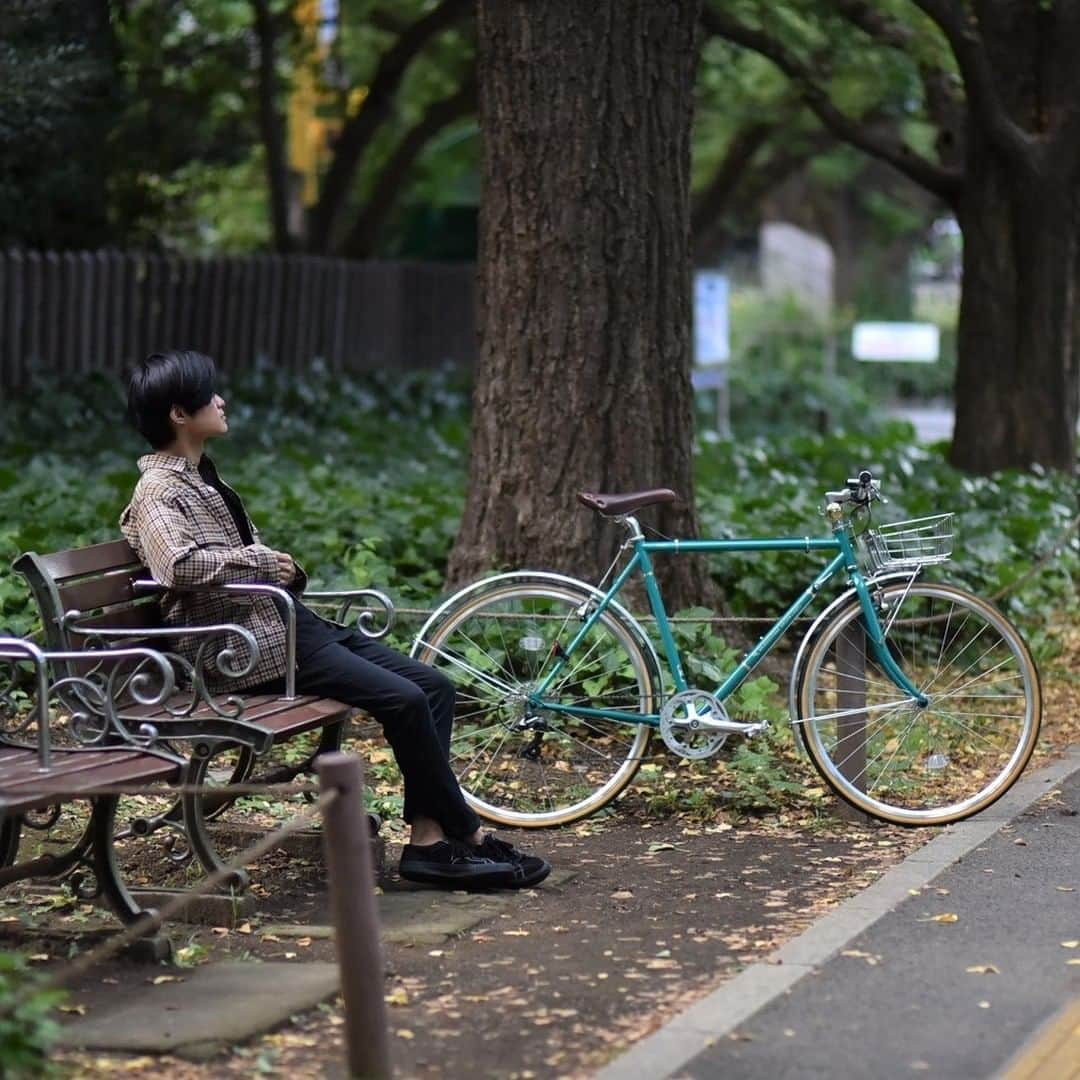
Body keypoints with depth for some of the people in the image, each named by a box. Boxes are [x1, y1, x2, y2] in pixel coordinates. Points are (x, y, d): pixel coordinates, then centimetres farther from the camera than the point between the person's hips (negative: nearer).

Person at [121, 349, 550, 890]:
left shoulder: (202, 477, 20)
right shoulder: (157, 491, -10)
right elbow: (177, 565, -30)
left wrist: (284, 568, 8)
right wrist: (260, 561, -18)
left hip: (284, 618, 10)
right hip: (248, 646, -10)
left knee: (433, 685, -3)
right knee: (403, 700, -20)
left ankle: (427, 840, -8)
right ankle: (468, 836, -6)